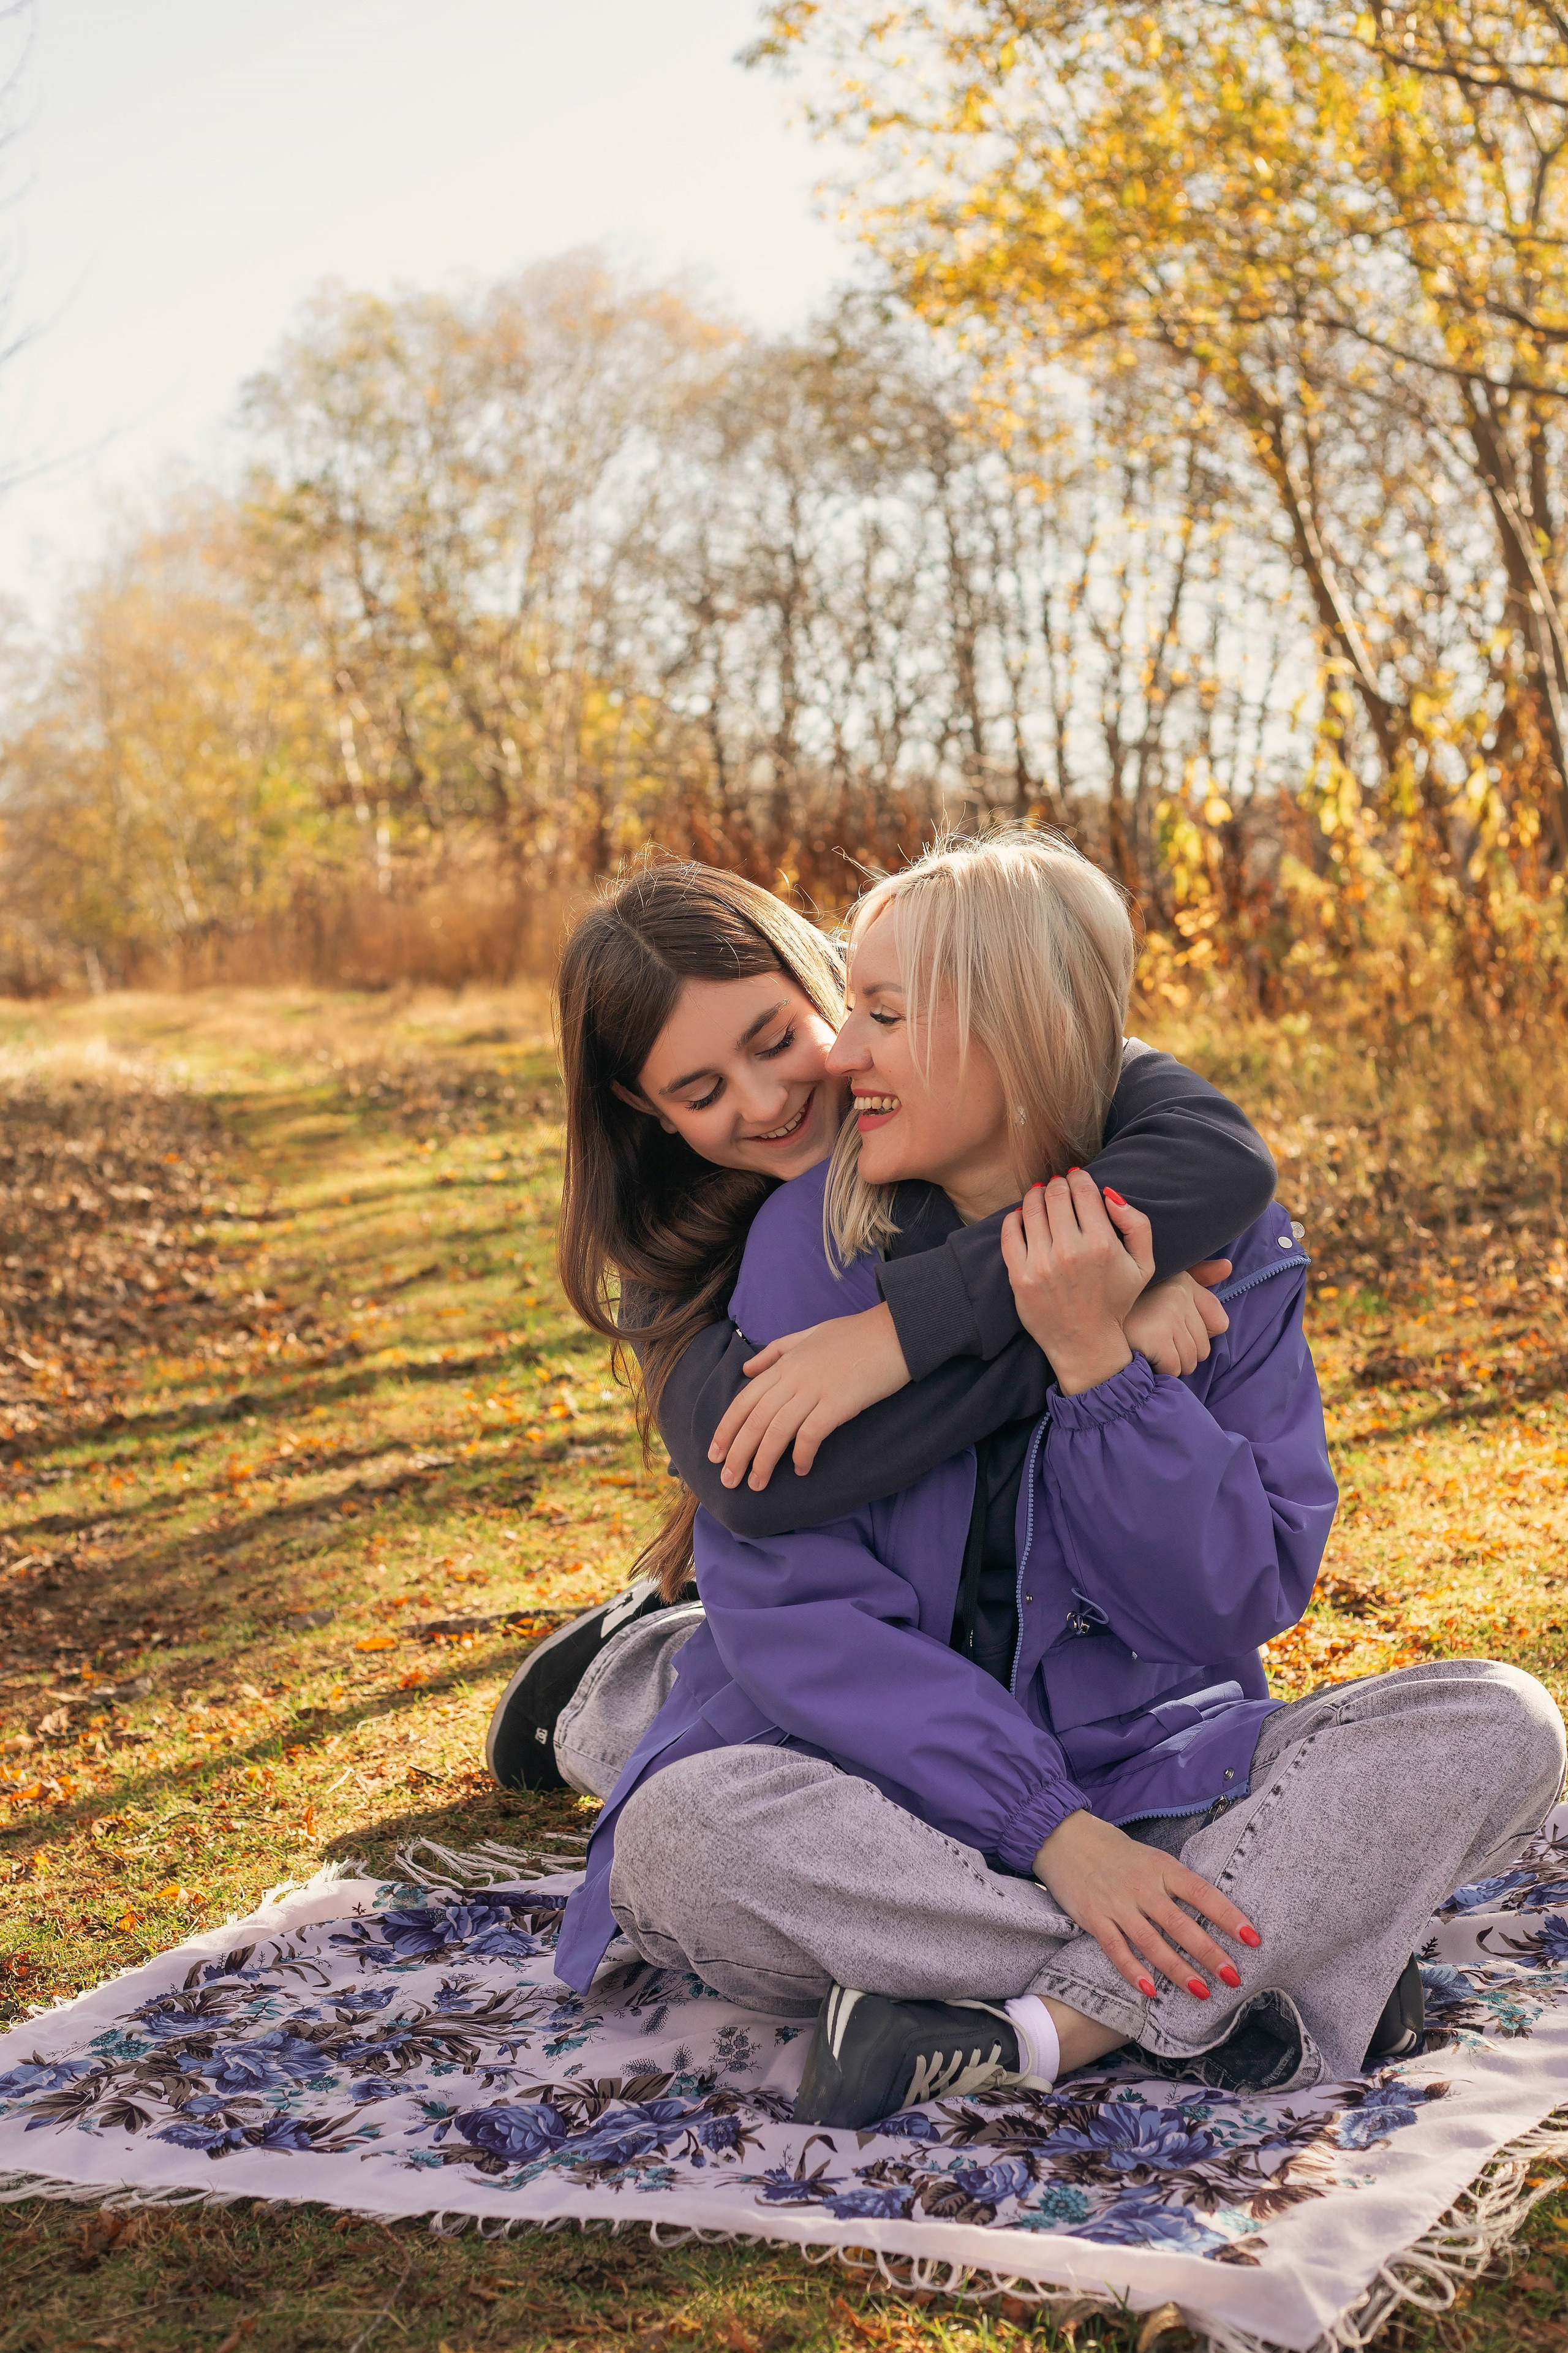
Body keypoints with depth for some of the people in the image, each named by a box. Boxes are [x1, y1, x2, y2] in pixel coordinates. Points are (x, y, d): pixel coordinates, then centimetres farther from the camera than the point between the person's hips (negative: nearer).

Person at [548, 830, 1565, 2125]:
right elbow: (791, 1614, -14)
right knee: (682, 1834, -32)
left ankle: (1039, 2030, -30)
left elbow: (1242, 1604, -8)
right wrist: (1052, 1832, -24)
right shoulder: (813, 1239, -7)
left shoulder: (1220, 1244, -4)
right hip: (887, 1797, -1)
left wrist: (1098, 1362, -21)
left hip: (1156, 1775, 1)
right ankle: (1245, 1986, -25)